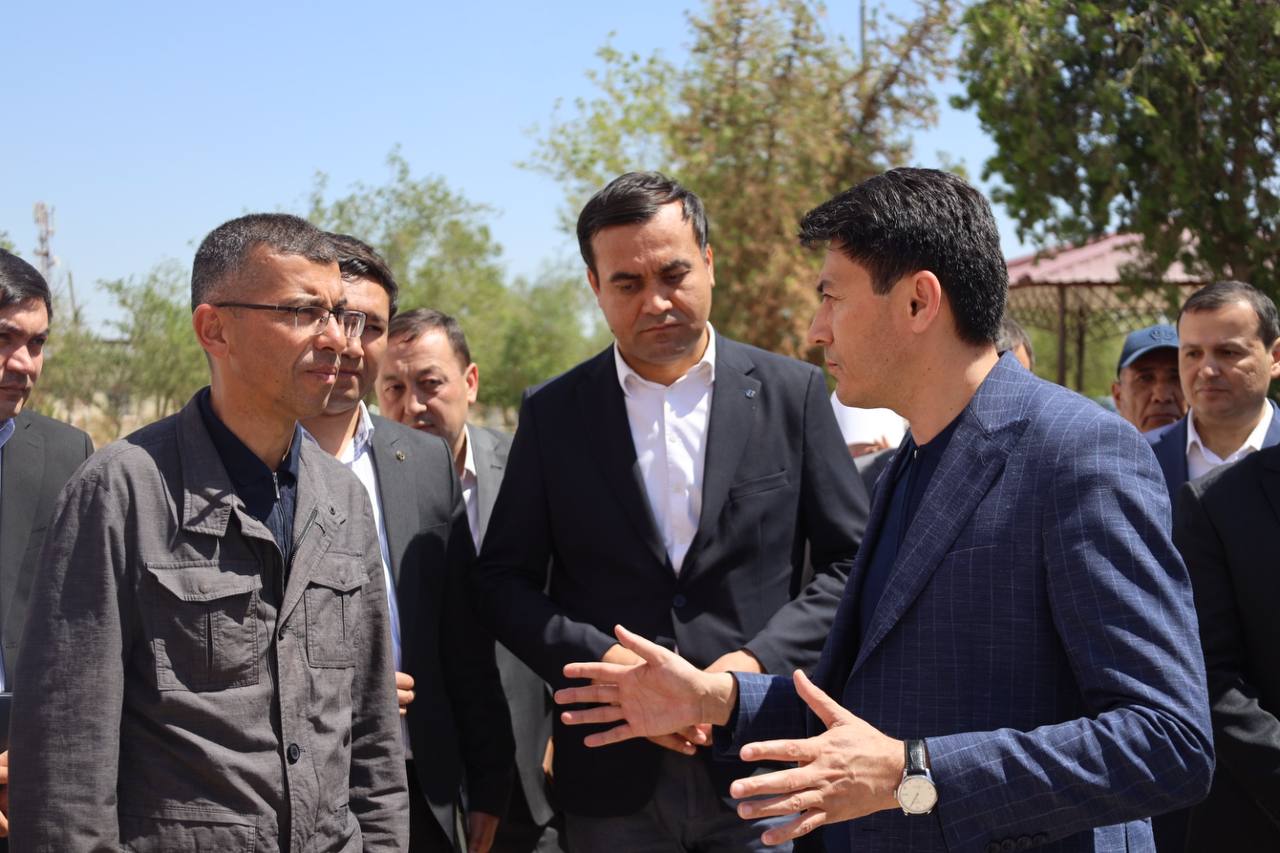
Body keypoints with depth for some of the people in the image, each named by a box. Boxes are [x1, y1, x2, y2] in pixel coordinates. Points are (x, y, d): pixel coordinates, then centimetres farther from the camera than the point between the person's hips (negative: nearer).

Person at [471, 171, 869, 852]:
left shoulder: (793, 393, 1)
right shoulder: (552, 413, 3)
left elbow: (850, 559, 2)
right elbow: (503, 579, 4)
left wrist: (759, 661, -12)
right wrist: (603, 662, -11)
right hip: (612, 777, 1)